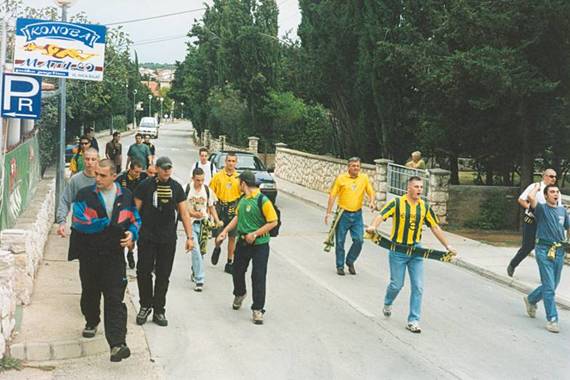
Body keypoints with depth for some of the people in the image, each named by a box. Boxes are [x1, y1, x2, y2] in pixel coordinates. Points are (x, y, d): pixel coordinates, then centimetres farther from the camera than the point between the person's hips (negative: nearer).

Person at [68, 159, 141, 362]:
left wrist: (132, 233, -8)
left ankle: (117, 344, -16)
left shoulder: (126, 196, 4)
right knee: (90, 292, 20)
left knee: (115, 299, -9)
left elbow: (136, 219, 15)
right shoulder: (85, 195, -2)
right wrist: (109, 223, -13)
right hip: (89, 255, 1)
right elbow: (79, 221, -14)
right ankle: (92, 322, 49)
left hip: (114, 255, -1)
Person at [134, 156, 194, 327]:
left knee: (163, 276, 7)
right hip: (147, 237, -2)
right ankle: (145, 306, 20)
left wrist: (189, 237, 1)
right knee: (143, 272, 0)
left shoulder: (176, 187, 4)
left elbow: (184, 213, 6)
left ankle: (159, 311, 18)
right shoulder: (145, 185, -3)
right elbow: (136, 210, 1)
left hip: (168, 239, 2)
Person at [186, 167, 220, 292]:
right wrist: (192, 213, -21)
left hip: (204, 223, 4)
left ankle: (195, 273, 32)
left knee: (201, 250, 11)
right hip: (191, 223, -4)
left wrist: (217, 220, 4)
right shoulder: (186, 189, -8)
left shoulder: (207, 190, 3)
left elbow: (211, 206, 14)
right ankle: (199, 279, -15)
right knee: (196, 250, -14)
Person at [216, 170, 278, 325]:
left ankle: (257, 309, 6)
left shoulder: (263, 200, -18)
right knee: (238, 271, 19)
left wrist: (255, 234, -21)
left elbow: (273, 222, -18)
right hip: (242, 242, 7)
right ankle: (239, 294, 48)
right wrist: (225, 231, 9)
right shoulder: (243, 199, 6)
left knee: (258, 277, -3)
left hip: (259, 244, -7)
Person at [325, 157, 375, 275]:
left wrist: (372, 202, -16)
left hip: (357, 215, 2)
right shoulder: (341, 178, -4)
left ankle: (350, 261, 20)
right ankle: (340, 266, 20)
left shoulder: (364, 178, 2)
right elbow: (332, 195, -2)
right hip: (343, 214, -2)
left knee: (359, 240, -4)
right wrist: (328, 212, -7)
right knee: (340, 241, 5)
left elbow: (371, 193, 6)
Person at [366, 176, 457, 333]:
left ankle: (413, 321, 7)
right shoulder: (397, 203, -7)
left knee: (418, 286, -2)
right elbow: (381, 216, -17)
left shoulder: (424, 207, 5)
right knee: (397, 284, 4)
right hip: (398, 251, -3)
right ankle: (387, 304, 37)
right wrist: (373, 226, -38)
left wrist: (447, 245, 9)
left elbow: (435, 227, 11)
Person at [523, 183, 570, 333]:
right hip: (544, 250, -6)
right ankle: (552, 320, -1)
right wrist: (536, 187, -4)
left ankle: (531, 300, 40)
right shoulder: (541, 208, -5)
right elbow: (531, 197, -24)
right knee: (549, 287, -7)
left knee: (552, 285, 15)